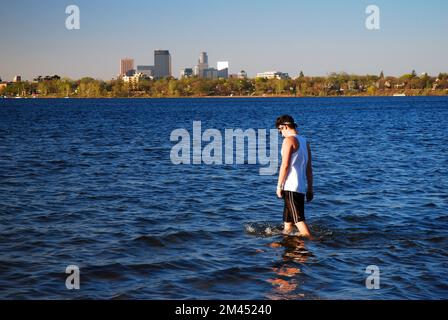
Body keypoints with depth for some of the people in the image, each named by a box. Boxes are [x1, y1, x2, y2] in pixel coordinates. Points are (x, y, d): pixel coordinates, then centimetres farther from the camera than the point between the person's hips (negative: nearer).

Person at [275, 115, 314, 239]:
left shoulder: (289, 140, -9)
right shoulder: (304, 141, 16)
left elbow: (285, 165, -15)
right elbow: (309, 168, 17)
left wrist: (279, 186, -10)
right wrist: (310, 189, 20)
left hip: (291, 187, -9)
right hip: (302, 187, 9)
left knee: (298, 219, -9)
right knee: (288, 219, 15)